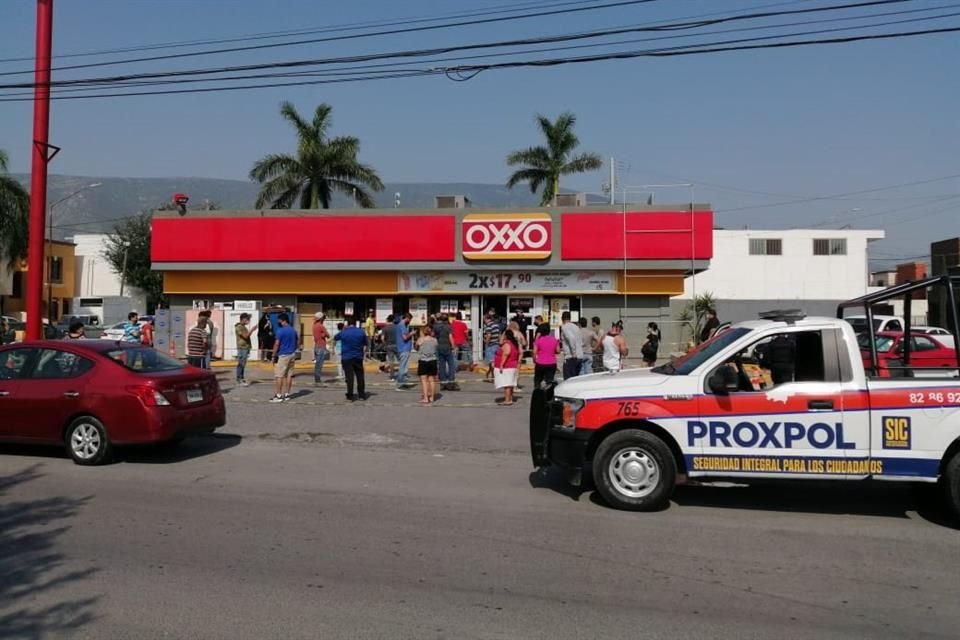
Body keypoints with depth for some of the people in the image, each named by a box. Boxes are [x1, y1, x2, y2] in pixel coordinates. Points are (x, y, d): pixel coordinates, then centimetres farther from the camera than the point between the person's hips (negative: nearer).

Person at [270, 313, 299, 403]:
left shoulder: (280, 331, -14)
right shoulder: (294, 330, 9)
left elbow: (277, 344, -14)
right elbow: (298, 343, 15)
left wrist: (274, 356, -7)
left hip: (283, 355, -8)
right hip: (292, 355, 8)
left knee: (279, 376, -4)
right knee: (289, 375, 9)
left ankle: (278, 396, -6)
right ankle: (287, 394, 13)